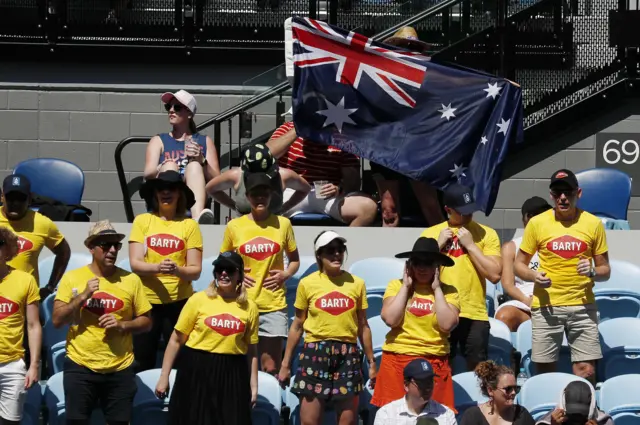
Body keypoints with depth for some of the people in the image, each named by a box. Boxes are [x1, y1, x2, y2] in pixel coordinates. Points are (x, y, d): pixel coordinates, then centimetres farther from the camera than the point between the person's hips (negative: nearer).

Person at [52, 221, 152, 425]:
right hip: (80, 367, -1)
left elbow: (146, 322, 7)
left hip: (120, 369, 1)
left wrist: (122, 325, -12)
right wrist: (83, 296, -16)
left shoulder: (131, 280, 2)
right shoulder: (72, 278, 0)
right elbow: (57, 320, -4)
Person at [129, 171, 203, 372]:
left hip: (179, 302, -1)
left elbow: (195, 270, 0)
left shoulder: (189, 225, 2)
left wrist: (178, 270, -22)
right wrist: (157, 267, -22)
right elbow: (135, 264, -3)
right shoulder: (142, 221, 4)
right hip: (146, 300, 1)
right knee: (142, 363, 3)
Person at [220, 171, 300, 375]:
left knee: (272, 368, 0)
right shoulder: (234, 226, 3)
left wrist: (285, 274, -6)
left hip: (273, 305, 0)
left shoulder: (283, 224, 4)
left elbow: (294, 259, 14)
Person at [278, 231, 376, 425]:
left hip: (347, 354, 1)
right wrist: (286, 363, 8)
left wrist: (371, 361, 12)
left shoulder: (356, 283, 6)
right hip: (315, 353, -1)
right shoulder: (307, 283, 3)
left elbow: (363, 326, 13)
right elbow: (297, 325, 9)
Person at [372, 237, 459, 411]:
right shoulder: (396, 285, 5)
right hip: (397, 360, 0)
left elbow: (447, 324, -11)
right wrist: (405, 286, -5)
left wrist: (436, 289, -6)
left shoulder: (448, 291, 4)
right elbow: (390, 319, -9)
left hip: (434, 362, 0)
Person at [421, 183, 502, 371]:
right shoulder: (430, 234, 10)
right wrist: (438, 245, -5)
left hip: (474, 315, -1)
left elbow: (494, 275, -5)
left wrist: (470, 245, -9)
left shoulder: (486, 234, 4)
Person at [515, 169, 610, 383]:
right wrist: (533, 275, -12)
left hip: (582, 306, 0)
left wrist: (593, 272, -13)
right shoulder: (537, 223, 2)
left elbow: (605, 270, 10)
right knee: (545, 370, 2)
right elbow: (519, 265, 9)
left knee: (586, 370, -5)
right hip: (546, 305, 0)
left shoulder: (593, 224, 3)